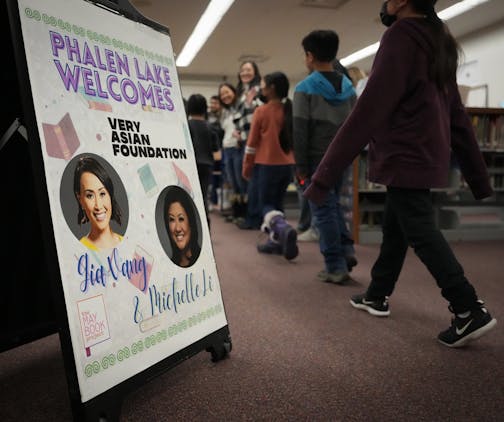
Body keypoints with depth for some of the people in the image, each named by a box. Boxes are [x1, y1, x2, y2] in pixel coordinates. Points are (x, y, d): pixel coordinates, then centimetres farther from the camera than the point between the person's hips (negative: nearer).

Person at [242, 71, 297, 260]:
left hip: (266, 165, -5)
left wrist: (246, 167, 2)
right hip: (287, 165, 5)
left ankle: (284, 229, -23)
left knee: (266, 205, 4)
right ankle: (276, 241, 18)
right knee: (277, 203, 17)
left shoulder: (261, 111, -9)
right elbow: (295, 140, 11)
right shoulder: (290, 111, 4)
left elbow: (252, 142, -7)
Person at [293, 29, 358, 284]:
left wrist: (300, 165, -6)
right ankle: (346, 249, 11)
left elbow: (300, 130, -11)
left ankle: (335, 267, 3)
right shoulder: (348, 86, 9)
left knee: (323, 211, 0)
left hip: (318, 158, -6)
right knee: (333, 206, 21)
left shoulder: (305, 88, -7)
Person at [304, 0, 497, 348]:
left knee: (420, 232, -4)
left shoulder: (401, 37, -12)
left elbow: (369, 111, -21)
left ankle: (470, 311, -2)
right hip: (426, 154, 9)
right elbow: (457, 114, 14)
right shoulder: (439, 41, 14)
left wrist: (326, 173, -21)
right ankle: (377, 296, 28)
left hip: (406, 156, -9)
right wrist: (478, 176, 18)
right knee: (395, 227, 16)